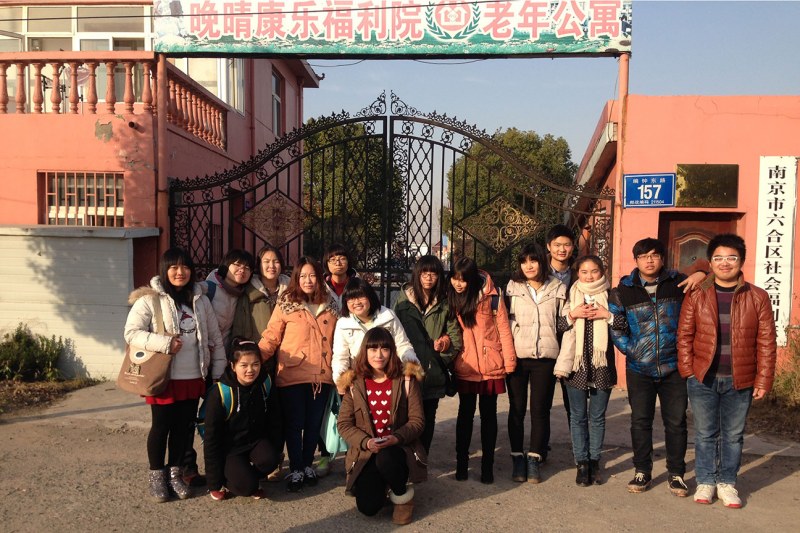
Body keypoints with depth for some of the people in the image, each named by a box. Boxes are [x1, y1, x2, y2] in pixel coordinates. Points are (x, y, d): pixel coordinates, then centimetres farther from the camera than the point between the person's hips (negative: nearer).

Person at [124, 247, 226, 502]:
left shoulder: (200, 300, 8)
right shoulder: (150, 299, -6)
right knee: (161, 426, 7)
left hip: (193, 378, 4)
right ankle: (157, 476, 26)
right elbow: (131, 332, -12)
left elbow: (215, 338, 12)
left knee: (184, 426, 12)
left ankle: (175, 473, 29)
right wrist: (164, 343, -23)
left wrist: (219, 372, 8)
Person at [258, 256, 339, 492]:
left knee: (314, 424, 12)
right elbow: (271, 337, -5)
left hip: (321, 375, 3)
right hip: (292, 375, -3)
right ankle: (296, 470, 19)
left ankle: (307, 465, 29)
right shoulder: (286, 304, -2)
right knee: (294, 424, 5)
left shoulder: (330, 306, 8)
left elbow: (337, 341, 13)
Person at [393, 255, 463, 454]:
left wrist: (446, 341, -10)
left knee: (427, 418, 7)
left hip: (432, 370, 2)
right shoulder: (403, 300, 4)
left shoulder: (444, 304, 8)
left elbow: (455, 333, 11)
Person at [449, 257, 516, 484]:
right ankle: (461, 462, 22)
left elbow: (503, 327, -7)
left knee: (488, 414, 8)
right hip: (465, 365, 2)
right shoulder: (451, 296, 1)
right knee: (465, 413, 10)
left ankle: (487, 464, 19)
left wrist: (509, 361, -8)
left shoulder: (491, 295, -10)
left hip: (491, 365, -2)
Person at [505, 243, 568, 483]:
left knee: (540, 409, 3)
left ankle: (535, 459, 14)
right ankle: (517, 458, 16)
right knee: (517, 409, 6)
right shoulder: (513, 287, 6)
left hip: (545, 357, 0)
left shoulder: (558, 289, 7)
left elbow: (563, 322, 17)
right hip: (517, 355, 0)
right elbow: (505, 319, 6)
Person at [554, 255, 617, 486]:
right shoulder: (570, 296, 6)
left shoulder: (611, 296, 4)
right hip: (576, 363, 0)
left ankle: (594, 461, 20)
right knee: (578, 416, 5)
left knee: (597, 416, 8)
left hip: (602, 364, 0)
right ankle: (582, 462, 14)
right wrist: (572, 315, -13)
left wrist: (608, 315, -12)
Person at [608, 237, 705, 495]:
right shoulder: (623, 290, 0)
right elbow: (616, 327, 4)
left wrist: (702, 274, -9)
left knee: (676, 421, 7)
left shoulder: (678, 282, 0)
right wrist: (630, 350, -4)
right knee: (640, 421, 8)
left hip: (674, 366, 0)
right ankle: (642, 472, 22)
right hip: (639, 368, 0)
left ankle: (676, 474, 22)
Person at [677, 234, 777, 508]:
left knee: (733, 435, 11)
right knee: (705, 433, 10)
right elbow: (684, 336, 2)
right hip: (703, 379, 0)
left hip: (740, 381, 0)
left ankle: (727, 483, 27)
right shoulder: (696, 296, 0)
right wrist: (688, 371, -5)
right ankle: (705, 482, 24)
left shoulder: (757, 297, 0)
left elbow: (766, 342, 1)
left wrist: (763, 381, -2)